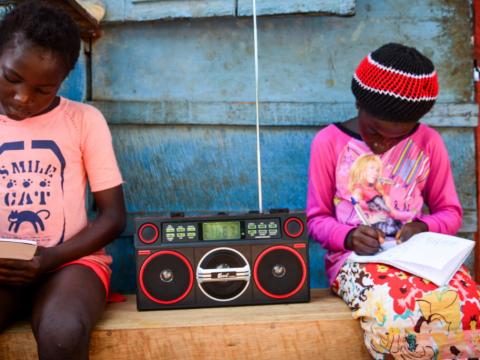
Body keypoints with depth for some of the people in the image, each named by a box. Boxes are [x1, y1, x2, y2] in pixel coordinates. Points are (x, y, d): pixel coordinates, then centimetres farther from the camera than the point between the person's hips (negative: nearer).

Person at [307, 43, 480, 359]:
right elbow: (317, 218, 5)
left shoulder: (429, 142, 5)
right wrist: (348, 236, -17)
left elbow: (450, 212, 13)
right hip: (354, 256, -2)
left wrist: (424, 227, -10)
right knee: (397, 317, -36)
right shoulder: (329, 142, -1)